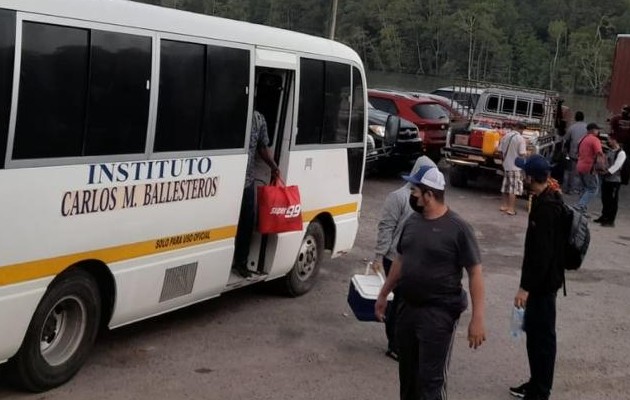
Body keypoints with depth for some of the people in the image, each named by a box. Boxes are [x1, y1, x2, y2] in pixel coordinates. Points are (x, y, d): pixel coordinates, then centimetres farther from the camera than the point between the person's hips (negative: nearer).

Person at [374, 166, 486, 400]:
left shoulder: (457, 228, -14)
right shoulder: (412, 221, 6)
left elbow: (475, 273, -13)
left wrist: (477, 319, -17)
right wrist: (383, 294, 23)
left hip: (439, 313, -7)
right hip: (407, 308, 7)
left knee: (431, 378, -5)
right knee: (407, 372, 18)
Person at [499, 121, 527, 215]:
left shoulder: (505, 136, 2)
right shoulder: (521, 139, -15)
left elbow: (500, 150, 7)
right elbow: (522, 154, -19)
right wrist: (526, 152, 0)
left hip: (506, 165, 6)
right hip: (516, 166, -6)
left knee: (506, 186, 17)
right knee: (514, 188, -2)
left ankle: (505, 205, 26)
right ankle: (511, 209, -2)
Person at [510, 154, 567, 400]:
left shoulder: (546, 208, -24)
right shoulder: (548, 200, 7)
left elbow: (541, 253, -26)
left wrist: (526, 286, -24)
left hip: (543, 281, -10)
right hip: (542, 280, 10)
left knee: (542, 335, -1)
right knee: (534, 331, 19)